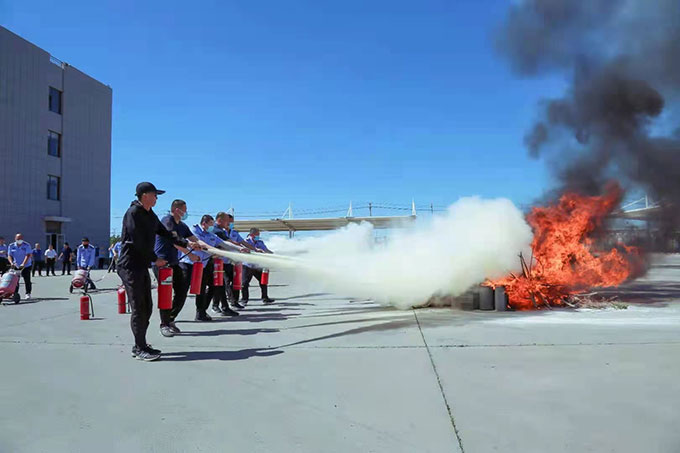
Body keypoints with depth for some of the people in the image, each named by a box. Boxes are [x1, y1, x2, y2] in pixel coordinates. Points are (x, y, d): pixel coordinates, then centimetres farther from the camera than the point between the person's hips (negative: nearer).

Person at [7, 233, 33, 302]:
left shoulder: (26, 245, -8)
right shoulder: (11, 246, 2)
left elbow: (28, 255, -17)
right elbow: (9, 255, 0)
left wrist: (23, 264, -29)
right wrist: (11, 262, -20)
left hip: (26, 266, -2)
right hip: (16, 266, 2)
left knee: (27, 280, -1)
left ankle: (28, 293, 9)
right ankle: (15, 294, 6)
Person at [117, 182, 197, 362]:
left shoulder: (150, 215, 14)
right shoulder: (133, 213, -14)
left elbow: (165, 233, 16)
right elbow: (138, 242, -18)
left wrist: (187, 243, 8)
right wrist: (155, 259, -11)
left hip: (142, 266, 9)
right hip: (130, 266, -9)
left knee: (147, 307, 12)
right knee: (138, 308, -6)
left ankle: (140, 346, 22)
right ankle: (140, 349, 4)